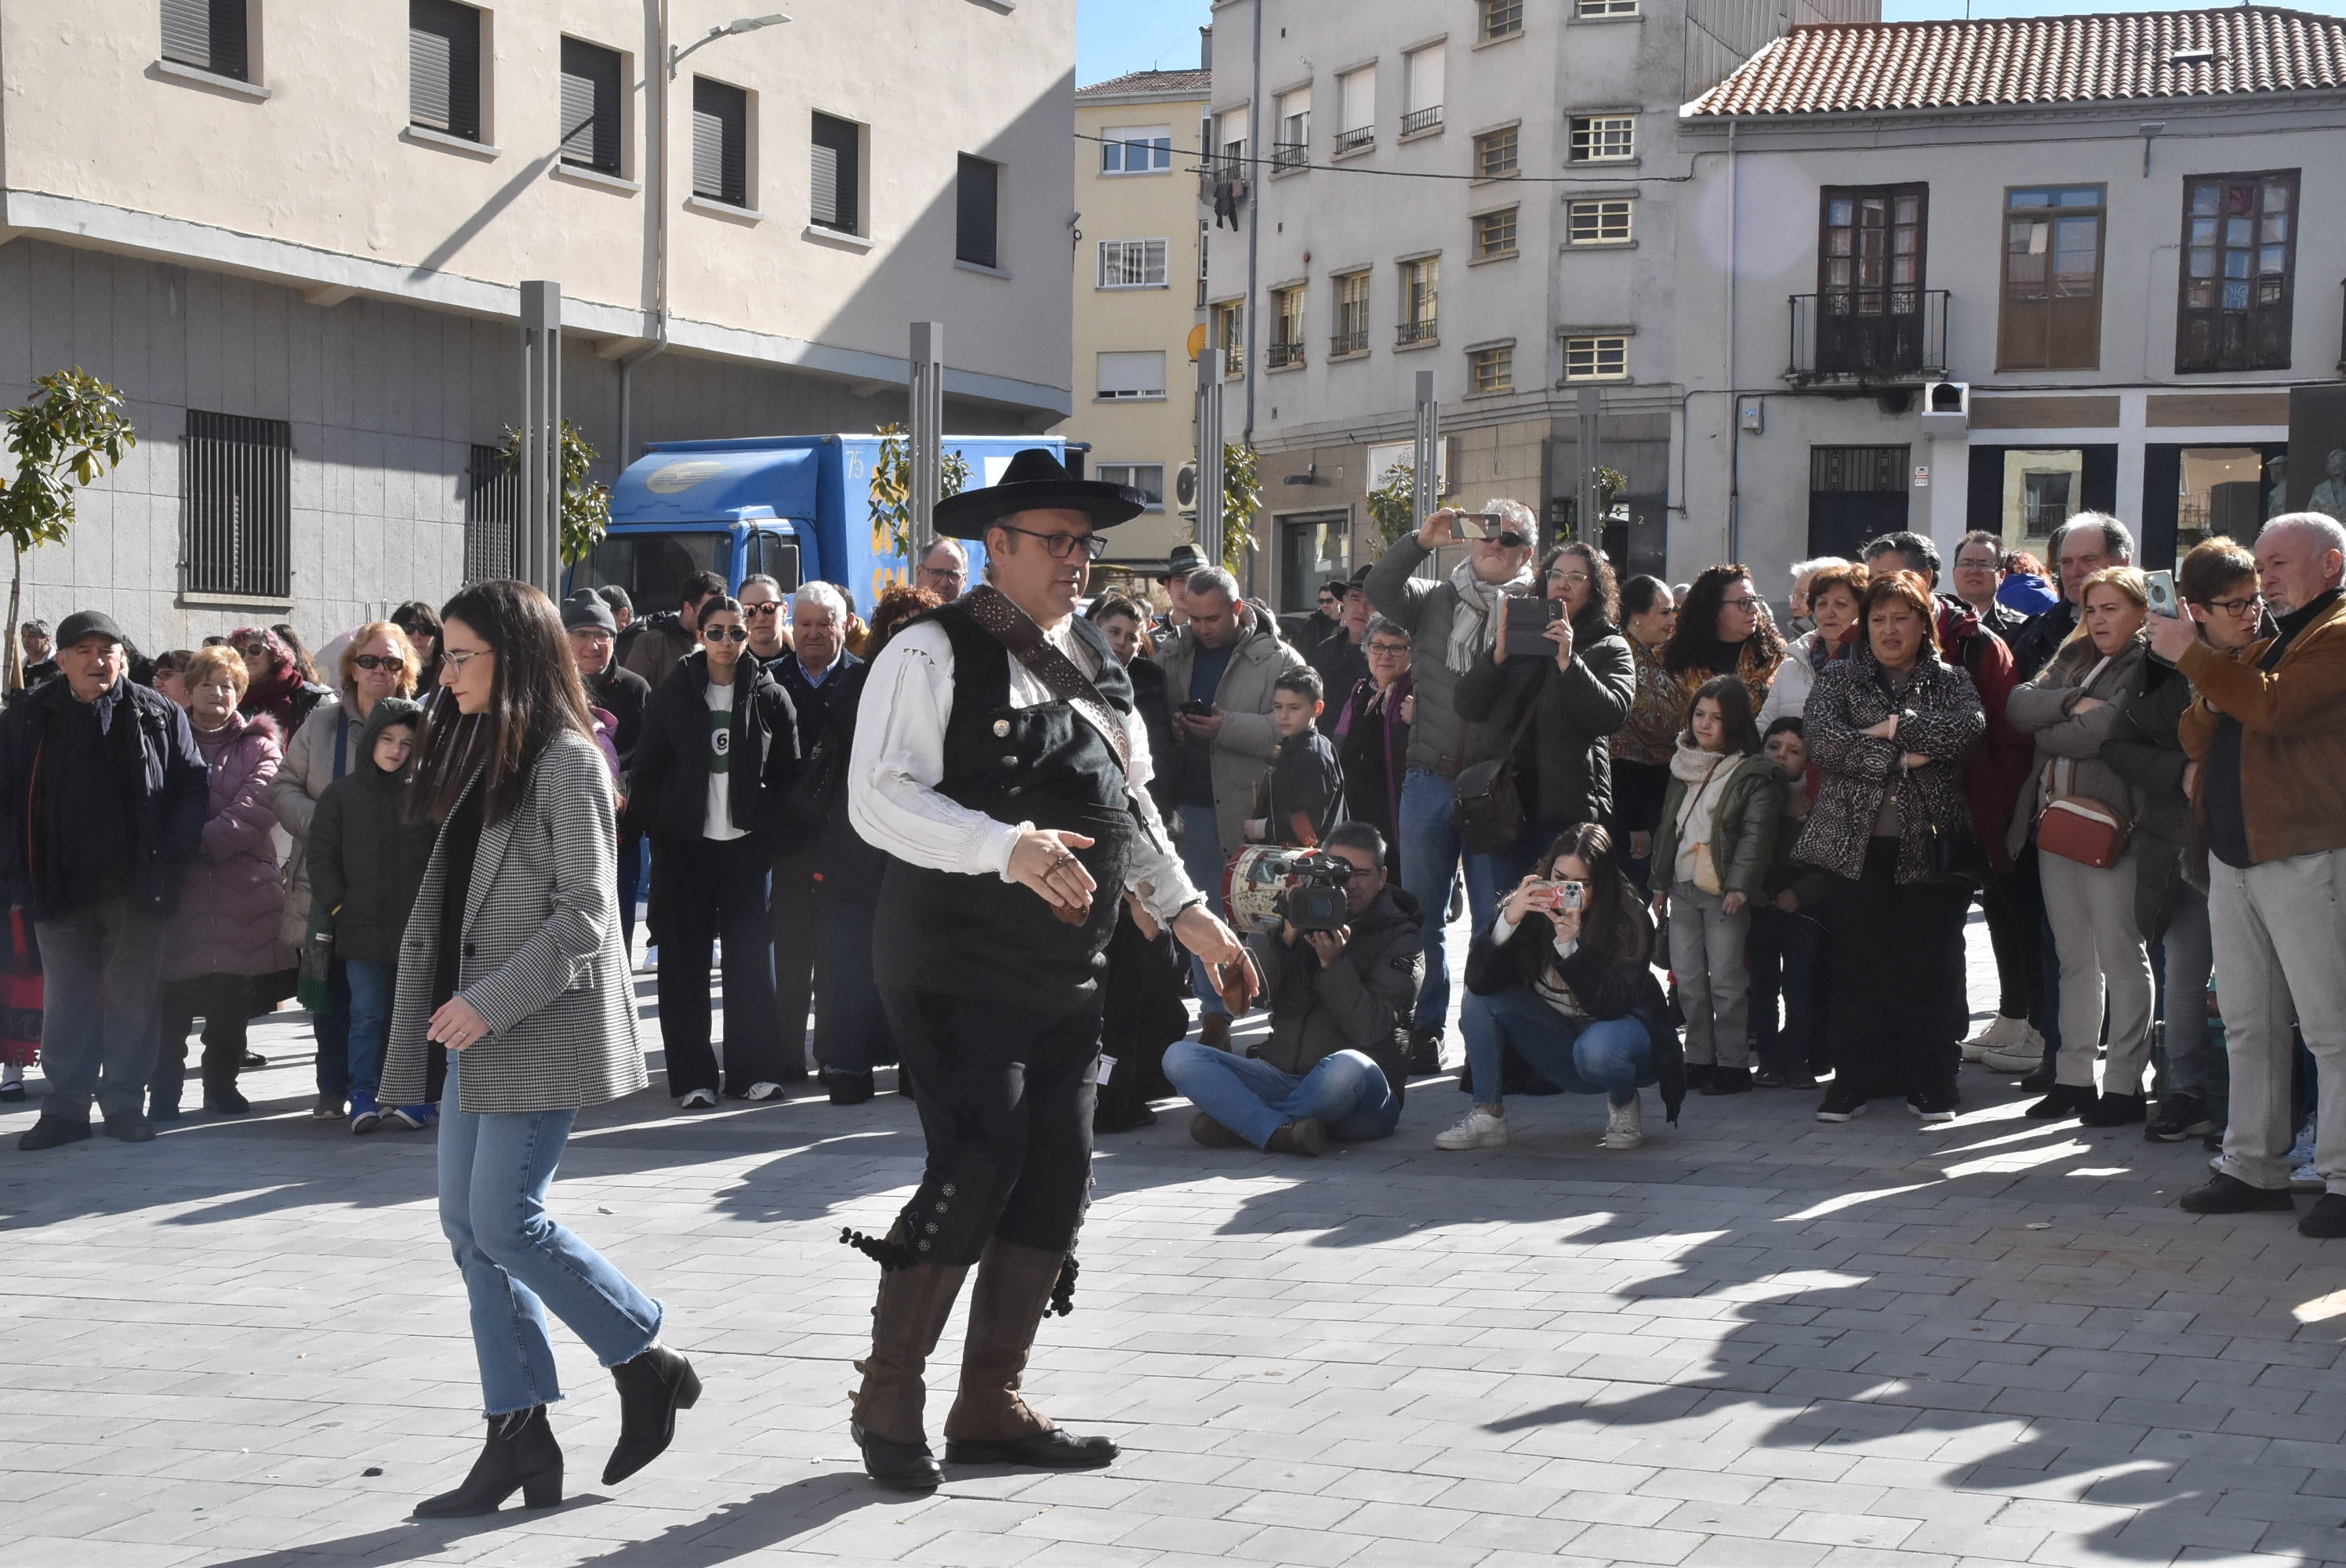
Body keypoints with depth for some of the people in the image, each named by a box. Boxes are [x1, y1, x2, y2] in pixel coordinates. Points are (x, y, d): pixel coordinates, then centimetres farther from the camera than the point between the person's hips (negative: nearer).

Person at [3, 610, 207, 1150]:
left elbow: (193, 785, 3)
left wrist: (172, 854, -7)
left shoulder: (157, 715, 1)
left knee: (132, 999, 4)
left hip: (136, 886, -1)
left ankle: (126, 1103, 13)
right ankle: (66, 1107, 13)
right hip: (61, 887, 1)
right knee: (66, 1001, 6)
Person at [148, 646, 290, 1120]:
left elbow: (259, 804, -7)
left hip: (241, 888, 0)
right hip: (177, 886, 0)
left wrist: (207, 841, -16)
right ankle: (163, 1093, 2)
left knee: (231, 1003, 5)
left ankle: (222, 1085, 17)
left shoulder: (258, 744, 9)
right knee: (172, 1000, -4)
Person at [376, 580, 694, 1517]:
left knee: (506, 1222, -11)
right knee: (467, 1223, 5)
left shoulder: (566, 761, -11)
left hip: (543, 1024, -9)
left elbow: (584, 913, -16)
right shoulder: (480, 755, 16)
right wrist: (440, 1013, 11)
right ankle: (519, 1439, 10)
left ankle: (647, 1364, 8)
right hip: (479, 1024, 9)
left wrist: (490, 1004, -19)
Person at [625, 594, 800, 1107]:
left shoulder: (770, 696, 3)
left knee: (749, 956, 1)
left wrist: (773, 832, -3)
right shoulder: (672, 694, 3)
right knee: (685, 960, 1)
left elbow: (787, 773, 5)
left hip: (747, 843, 0)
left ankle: (752, 1069, 9)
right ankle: (692, 1077, 5)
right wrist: (652, 825, -4)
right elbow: (646, 770, 5)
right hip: (684, 844, 0)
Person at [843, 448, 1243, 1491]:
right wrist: (1008, 847, -30)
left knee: (1057, 1178, 6)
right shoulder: (932, 654, -9)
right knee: (978, 1165, -16)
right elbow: (880, 798, -19)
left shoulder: (1092, 657, 16)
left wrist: (1182, 908, 18)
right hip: (957, 965, -8)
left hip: (1066, 971, 8)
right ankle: (888, 1396, 1)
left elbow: (1128, 796, 25)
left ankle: (989, 1407, 17)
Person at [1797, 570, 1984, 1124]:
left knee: (1931, 964, 0)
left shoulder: (1950, 682, 11)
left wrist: (1897, 726, -11)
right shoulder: (1838, 679, 11)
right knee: (1857, 964, 0)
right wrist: (1897, 756, -12)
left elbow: (1970, 727, -11)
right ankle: (1855, 1078, 8)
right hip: (1855, 844, 0)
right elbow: (1822, 740, -7)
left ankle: (1930, 1081, 8)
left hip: (1931, 844, 0)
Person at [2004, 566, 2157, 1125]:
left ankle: (2124, 1084, 3)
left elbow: (2108, 729, -20)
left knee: (2120, 955, -2)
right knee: (2073, 958, 11)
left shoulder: (2151, 666, -7)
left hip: (2108, 822, -7)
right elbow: (2019, 706, 4)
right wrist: (2073, 703, -13)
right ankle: (2073, 1077, 17)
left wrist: (2048, 734, -3)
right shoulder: (2074, 658, 17)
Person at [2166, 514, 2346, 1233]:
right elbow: (2198, 739, 18)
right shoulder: (2262, 646, 21)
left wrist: (2193, 657, -17)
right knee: (2249, 1025, 12)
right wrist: (2210, 697, -3)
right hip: (2233, 856, 9)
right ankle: (2253, 1167, 18)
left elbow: (2274, 706, -21)